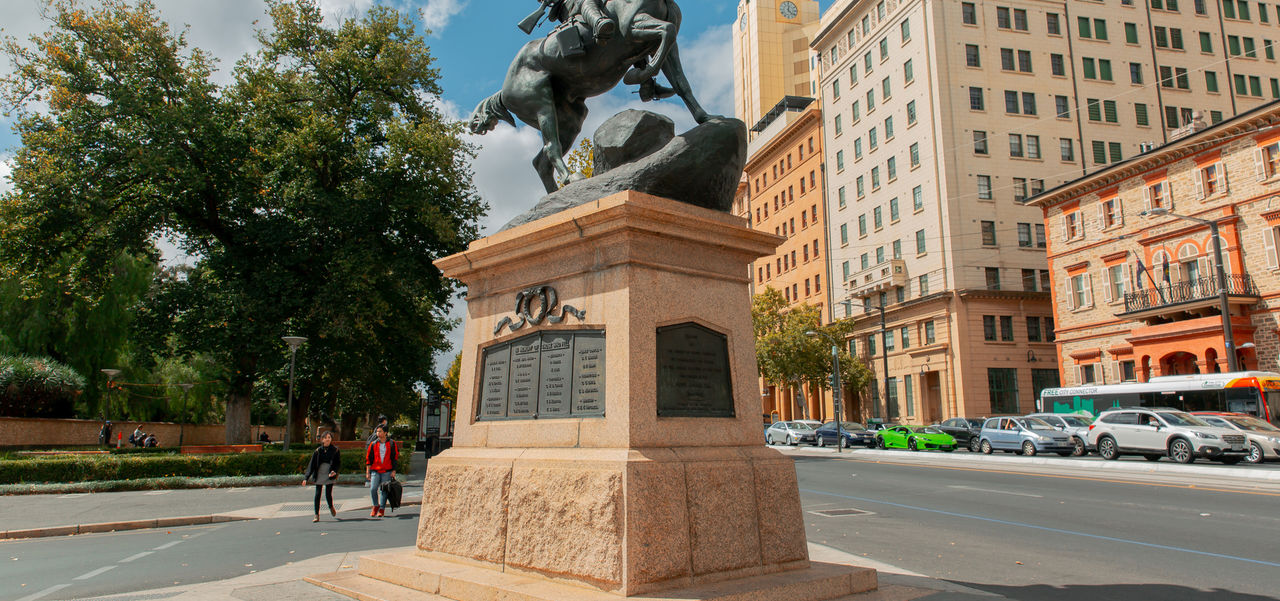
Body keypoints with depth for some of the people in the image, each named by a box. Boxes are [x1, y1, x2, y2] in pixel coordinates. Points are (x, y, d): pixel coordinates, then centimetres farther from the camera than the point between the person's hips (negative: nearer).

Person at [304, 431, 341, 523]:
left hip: (330, 475, -2)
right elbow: (311, 464, 3)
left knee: (328, 494, -6)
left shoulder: (335, 450, 0)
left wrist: (334, 471, -18)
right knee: (317, 494, -2)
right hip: (319, 475, 2)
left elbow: (339, 463, 2)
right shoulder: (318, 451, 2)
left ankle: (331, 507, 26)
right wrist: (306, 478, -4)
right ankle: (317, 515, 7)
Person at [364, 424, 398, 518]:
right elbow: (368, 459, 11)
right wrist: (367, 472, 6)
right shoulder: (373, 444, 7)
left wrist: (393, 471, 0)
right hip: (375, 471, 1)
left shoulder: (391, 444, 3)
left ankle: (382, 509, 13)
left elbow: (395, 458, 6)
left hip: (387, 472, -1)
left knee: (384, 490, 1)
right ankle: (376, 506, 10)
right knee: (373, 489, -12)